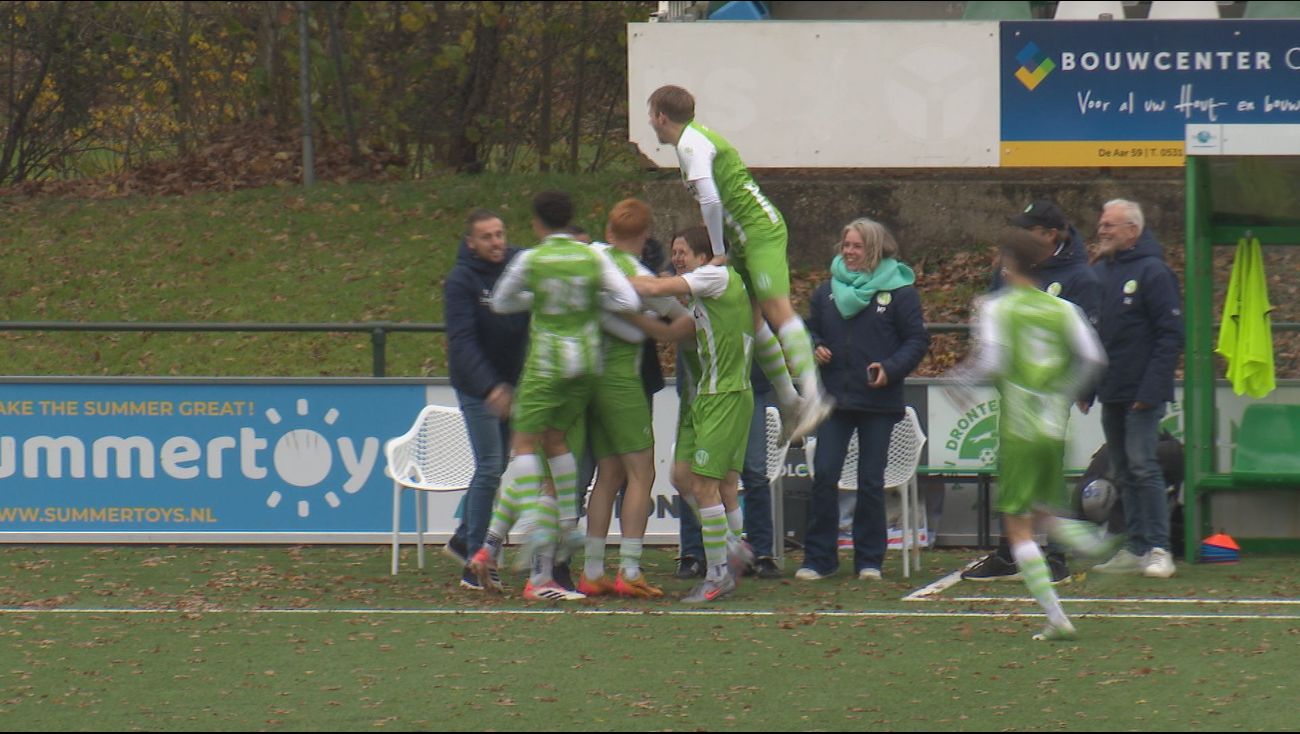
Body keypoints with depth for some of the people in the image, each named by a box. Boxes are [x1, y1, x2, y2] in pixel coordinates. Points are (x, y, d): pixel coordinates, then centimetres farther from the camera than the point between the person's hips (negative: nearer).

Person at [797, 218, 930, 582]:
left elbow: (917, 340, -3)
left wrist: (890, 368, -17)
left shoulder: (898, 291, -3)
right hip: (834, 398, 3)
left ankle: (869, 559, 12)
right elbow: (811, 330, 22)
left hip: (878, 401, -3)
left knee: (871, 482, 3)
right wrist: (815, 349, -1)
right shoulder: (827, 291, 10)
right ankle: (818, 557, 3)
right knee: (823, 476, -3)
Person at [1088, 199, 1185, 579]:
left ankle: (1159, 549, -10)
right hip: (1110, 396, 8)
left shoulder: (1153, 272, -8)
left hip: (1142, 394, -8)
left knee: (1143, 468, -12)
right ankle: (1136, 550, 12)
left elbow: (1171, 335, -12)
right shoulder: (1100, 272, 14)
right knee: (1124, 473, 8)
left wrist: (1151, 390, -18)